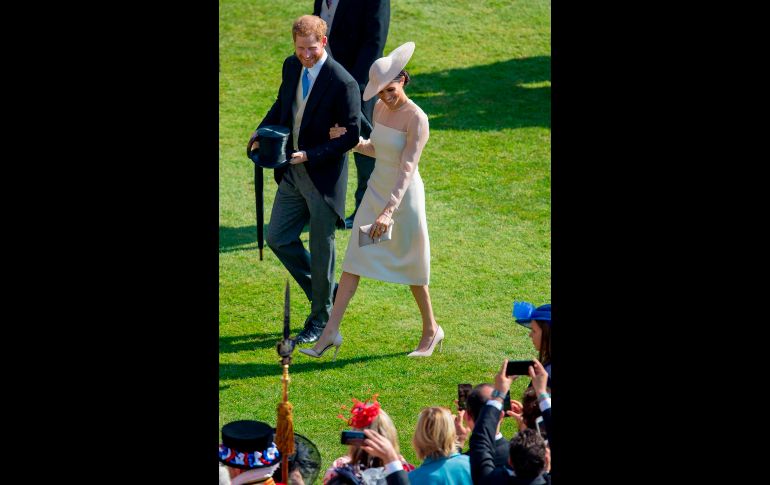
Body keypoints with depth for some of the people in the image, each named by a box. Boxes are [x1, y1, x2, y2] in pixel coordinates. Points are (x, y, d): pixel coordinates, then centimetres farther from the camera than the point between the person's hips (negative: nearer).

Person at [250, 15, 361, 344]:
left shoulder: (342, 84, -22)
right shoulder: (292, 66, 1)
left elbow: (350, 136, -19)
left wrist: (309, 155, -24)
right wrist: (262, 134, 0)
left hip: (323, 175, -7)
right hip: (292, 171, 7)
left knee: (321, 249, 6)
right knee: (278, 238, 11)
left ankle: (320, 320, 23)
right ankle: (322, 291, 32)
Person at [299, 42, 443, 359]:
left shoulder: (417, 119, -21)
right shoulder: (380, 108, 1)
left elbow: (407, 169, -29)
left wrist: (389, 211, -38)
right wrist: (349, 140, -1)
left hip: (404, 195, -7)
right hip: (376, 190, 7)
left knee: (410, 266, 9)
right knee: (353, 260, 3)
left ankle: (431, 330, 30)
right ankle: (330, 332, 5)